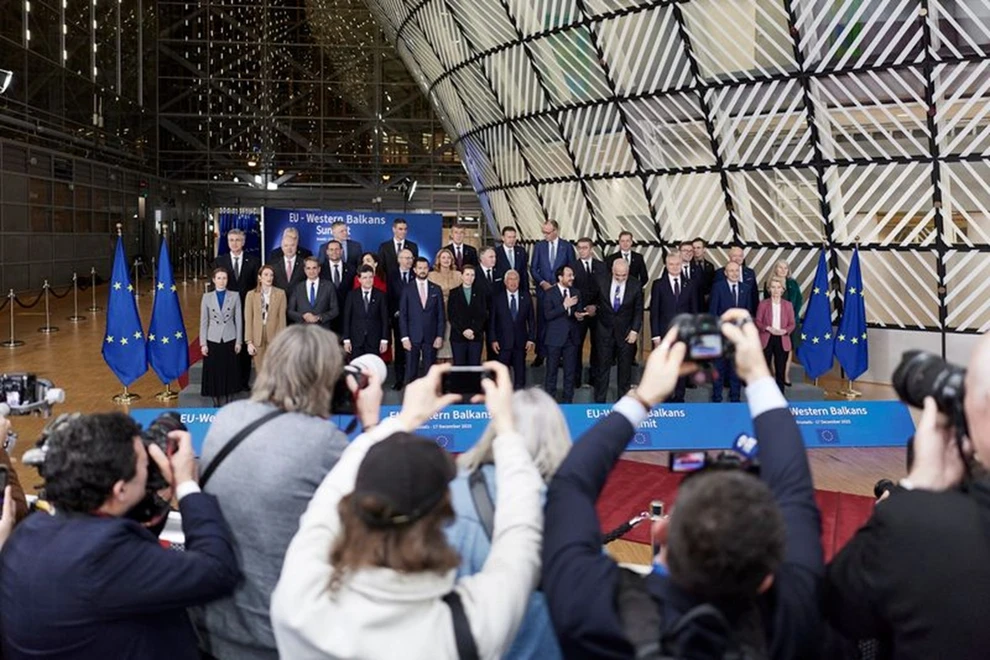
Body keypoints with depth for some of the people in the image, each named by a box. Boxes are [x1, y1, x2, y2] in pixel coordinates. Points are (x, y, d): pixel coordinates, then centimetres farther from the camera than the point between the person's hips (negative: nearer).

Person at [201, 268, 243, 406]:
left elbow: (239, 320, 2)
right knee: (214, 374, 2)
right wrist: (203, 343, -2)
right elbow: (203, 322, 3)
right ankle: (216, 404, 11)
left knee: (228, 373, 4)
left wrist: (238, 341, -1)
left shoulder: (234, 296, 2)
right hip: (213, 340, 0)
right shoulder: (207, 297, 3)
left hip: (229, 340, 0)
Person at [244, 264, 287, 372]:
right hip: (257, 338, 1)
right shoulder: (251, 294, 5)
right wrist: (249, 341, -3)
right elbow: (248, 319, 3)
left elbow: (282, 317, 0)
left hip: (274, 337, -1)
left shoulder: (280, 293, 2)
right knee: (260, 372, 4)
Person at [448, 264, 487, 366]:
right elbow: (451, 315, -1)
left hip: (476, 337, 1)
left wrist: (473, 330, -10)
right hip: (458, 336, -1)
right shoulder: (454, 293, 6)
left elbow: (483, 315, 3)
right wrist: (463, 331, -11)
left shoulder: (480, 293, 9)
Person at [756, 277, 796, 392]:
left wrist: (785, 330, -16)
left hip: (782, 340, 1)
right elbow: (758, 322, -2)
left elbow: (792, 324, 4)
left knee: (781, 370, 5)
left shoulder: (788, 305, 5)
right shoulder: (763, 304, 0)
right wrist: (768, 328, -19)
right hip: (766, 339, -1)